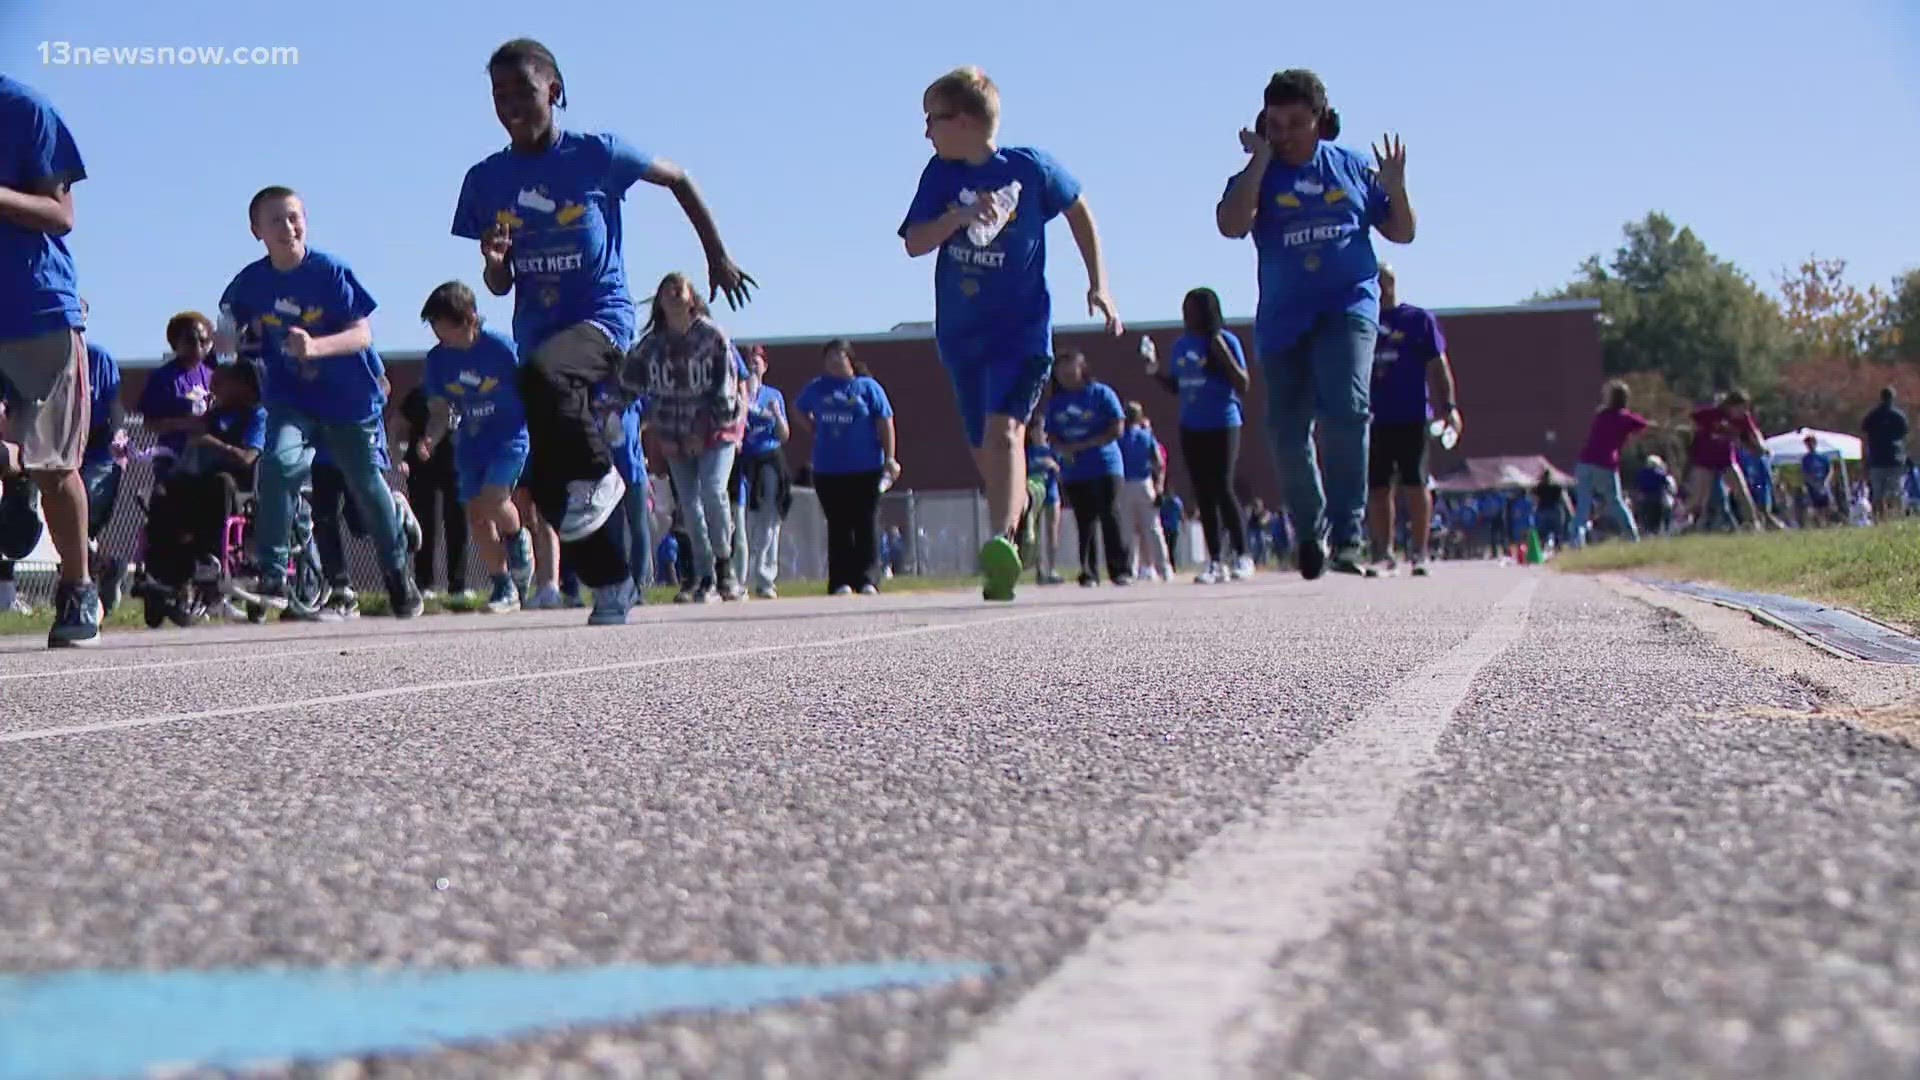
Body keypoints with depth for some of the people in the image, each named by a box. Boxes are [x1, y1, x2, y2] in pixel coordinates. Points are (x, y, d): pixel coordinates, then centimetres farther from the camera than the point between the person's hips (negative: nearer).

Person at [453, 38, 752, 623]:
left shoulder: (597, 155, -6)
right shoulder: (486, 180, 4)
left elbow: (678, 180, 9)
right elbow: (501, 287, 8)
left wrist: (717, 257, 10)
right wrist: (493, 262, -16)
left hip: (602, 318, -5)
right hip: (536, 330, 5)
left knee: (544, 377, -38)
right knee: (548, 484, 2)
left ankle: (598, 476, -14)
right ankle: (611, 583, 18)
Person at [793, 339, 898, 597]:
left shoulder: (868, 387, 3)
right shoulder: (817, 388, 11)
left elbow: (885, 423, 0)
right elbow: (798, 409, 29)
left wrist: (890, 457, -8)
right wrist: (816, 430, 13)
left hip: (866, 469, -2)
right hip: (828, 470, 2)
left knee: (866, 523, -2)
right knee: (838, 526, 2)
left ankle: (866, 578, -1)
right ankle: (840, 581, 2)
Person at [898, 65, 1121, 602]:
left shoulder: (1030, 167, -5)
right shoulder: (941, 174, 2)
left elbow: (1079, 211, 11)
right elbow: (914, 243, -5)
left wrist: (1098, 284, 6)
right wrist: (960, 216, -23)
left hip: (1021, 329, -5)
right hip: (960, 334, 5)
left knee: (1003, 429, -23)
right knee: (983, 449, 14)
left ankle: (1002, 542, -36)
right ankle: (1021, 494, 44)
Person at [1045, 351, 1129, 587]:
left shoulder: (1101, 393, -1)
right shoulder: (1055, 401, 11)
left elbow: (1117, 429, -6)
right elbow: (1052, 435, 12)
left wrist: (1083, 445, -12)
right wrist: (1063, 449, -11)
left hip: (1105, 467, -3)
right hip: (1073, 471, 3)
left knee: (1109, 517, -8)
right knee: (1085, 522, 3)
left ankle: (1121, 570, -6)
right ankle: (1088, 574, 6)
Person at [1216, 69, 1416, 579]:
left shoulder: (1353, 168, 7)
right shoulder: (1258, 176, 4)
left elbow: (1402, 233, 12)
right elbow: (1231, 226, -16)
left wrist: (1396, 188, -7)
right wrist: (1261, 162, -12)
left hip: (1348, 307, -2)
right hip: (1283, 318, 2)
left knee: (1344, 408, -23)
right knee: (1287, 430, 4)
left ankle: (1346, 536, -21)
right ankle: (1310, 529, 27)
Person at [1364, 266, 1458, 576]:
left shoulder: (1419, 319, 5)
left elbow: (1436, 365, 4)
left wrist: (1447, 405, -4)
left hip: (1411, 417, -3)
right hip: (1372, 418, 3)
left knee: (1415, 484, -2)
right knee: (1377, 487, 3)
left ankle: (1419, 553, 2)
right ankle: (1384, 553, 10)